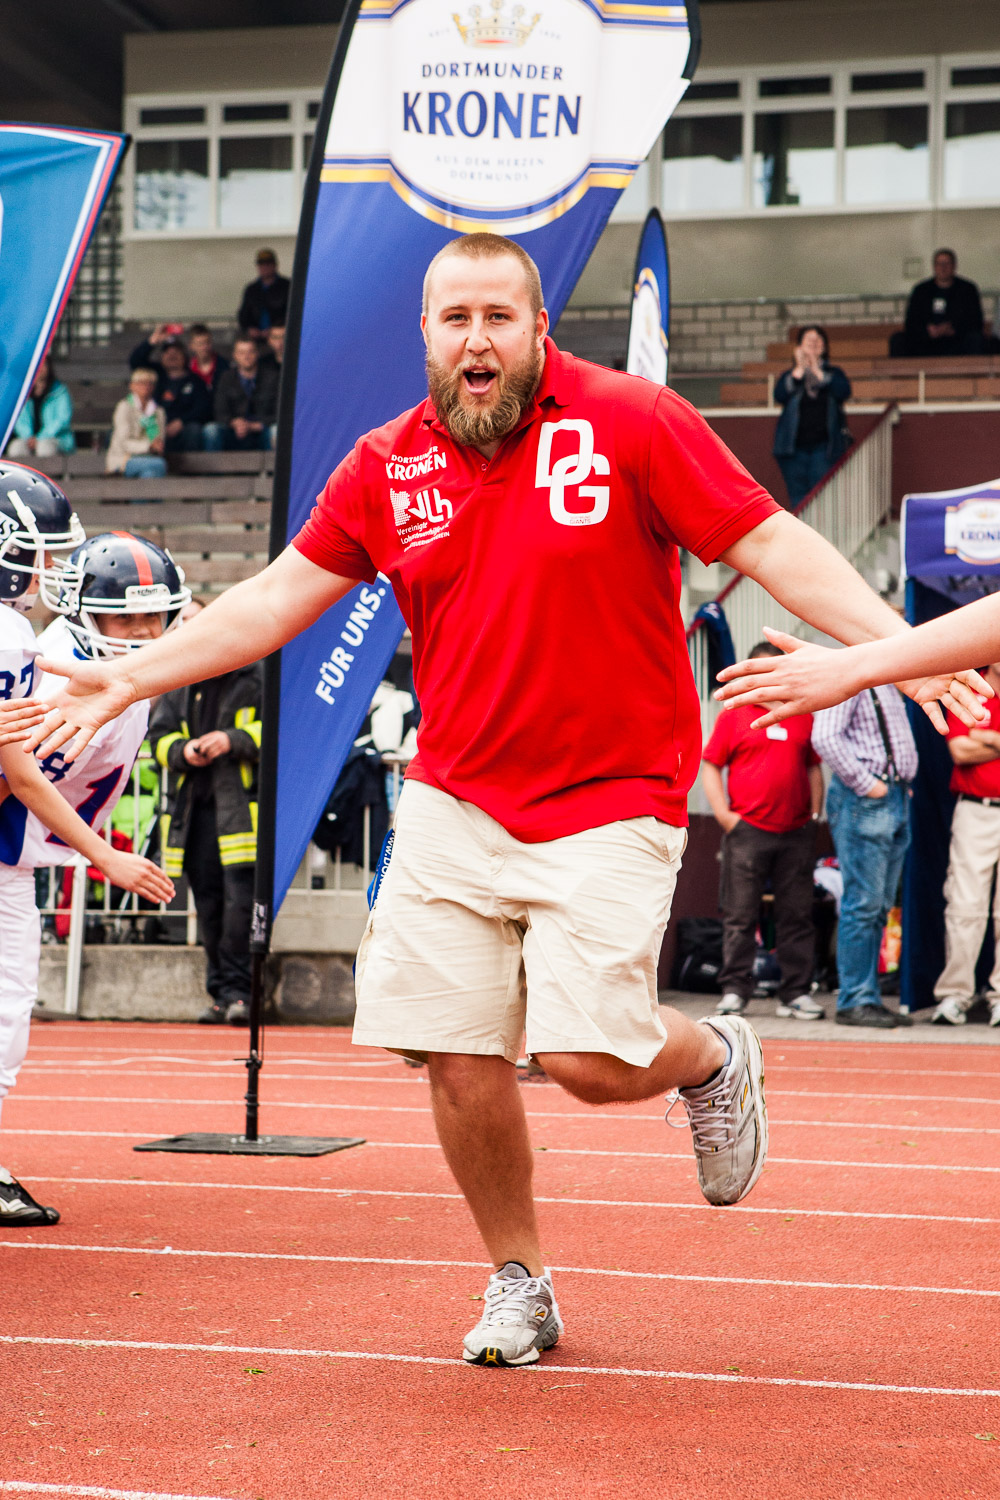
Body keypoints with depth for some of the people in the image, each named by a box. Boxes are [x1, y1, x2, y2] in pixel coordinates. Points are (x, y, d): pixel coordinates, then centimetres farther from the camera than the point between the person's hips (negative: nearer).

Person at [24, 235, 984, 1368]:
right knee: (456, 1054, 0)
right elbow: (280, 597, 12)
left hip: (610, 801, -4)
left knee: (588, 1056, -15)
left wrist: (896, 646, -22)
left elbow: (771, 546, -9)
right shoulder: (387, 466, 4)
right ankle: (518, 1285, 23)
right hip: (454, 800, 4)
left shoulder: (634, 423, -7)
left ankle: (714, 1061, 21)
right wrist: (131, 677, 8)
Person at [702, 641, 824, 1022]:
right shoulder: (734, 715, 4)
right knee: (739, 915, -1)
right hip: (747, 830, -3)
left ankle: (796, 992, 8)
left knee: (797, 915, 4)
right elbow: (710, 766, 2)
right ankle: (734, 990, 3)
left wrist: (814, 812, 9)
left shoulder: (803, 717, 14)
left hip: (796, 833, 3)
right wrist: (724, 815, -8)